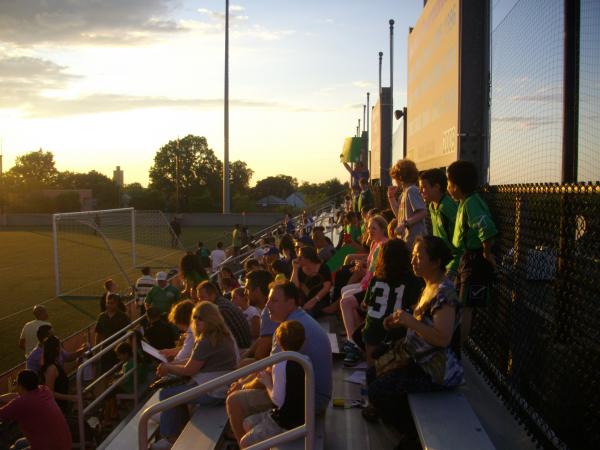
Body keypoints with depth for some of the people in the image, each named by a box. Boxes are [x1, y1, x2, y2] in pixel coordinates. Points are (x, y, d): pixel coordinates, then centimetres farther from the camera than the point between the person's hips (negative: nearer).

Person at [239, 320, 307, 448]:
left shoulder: (281, 365, -25)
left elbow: (277, 400, -23)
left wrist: (268, 383, -7)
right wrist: (272, 375, 2)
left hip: (285, 424, -9)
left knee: (244, 443, 6)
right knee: (248, 423, 21)